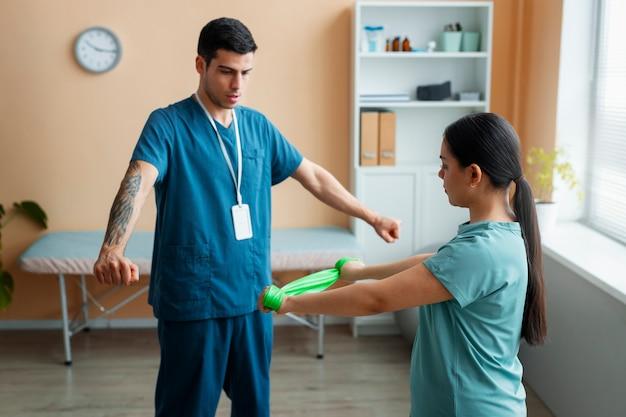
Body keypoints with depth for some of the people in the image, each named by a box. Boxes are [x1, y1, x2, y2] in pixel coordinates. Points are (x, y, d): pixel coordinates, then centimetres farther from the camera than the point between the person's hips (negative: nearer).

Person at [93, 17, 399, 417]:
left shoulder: (258, 126, 7)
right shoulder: (168, 124, -9)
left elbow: (313, 175, 16)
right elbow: (137, 183, -25)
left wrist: (371, 217, 17)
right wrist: (112, 251, -43)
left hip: (252, 293, 5)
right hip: (192, 299, -5)